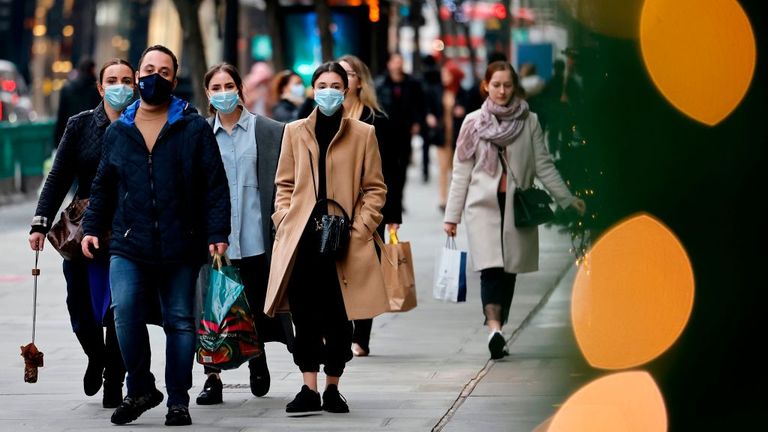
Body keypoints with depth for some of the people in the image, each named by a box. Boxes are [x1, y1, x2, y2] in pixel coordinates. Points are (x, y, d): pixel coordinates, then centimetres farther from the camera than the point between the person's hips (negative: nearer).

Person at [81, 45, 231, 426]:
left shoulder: (194, 129, 3)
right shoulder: (117, 132, 11)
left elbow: (215, 185, 0)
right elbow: (103, 187, 20)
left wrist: (217, 234, -7)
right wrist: (92, 227, 10)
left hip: (181, 247, -1)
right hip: (129, 245, 1)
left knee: (180, 322, 4)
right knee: (125, 311, -16)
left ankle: (178, 401, 14)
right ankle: (139, 388, 0)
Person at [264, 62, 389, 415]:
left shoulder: (363, 134, 5)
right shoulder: (295, 132, 11)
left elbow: (375, 188, 6)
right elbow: (284, 185, 12)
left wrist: (359, 230, -4)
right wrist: (285, 223, -1)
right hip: (301, 239, 1)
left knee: (339, 319, 2)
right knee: (305, 318, -2)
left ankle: (332, 389, 13)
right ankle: (309, 390, 1)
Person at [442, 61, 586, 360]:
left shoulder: (529, 122, 7)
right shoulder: (474, 123, 7)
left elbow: (543, 165, 6)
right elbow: (461, 172, 9)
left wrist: (566, 198, -3)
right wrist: (451, 216, 7)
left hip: (518, 207, 1)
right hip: (483, 205, -1)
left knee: (509, 271, 3)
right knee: (491, 268, -16)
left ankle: (497, 332, 12)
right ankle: (495, 330, -29)